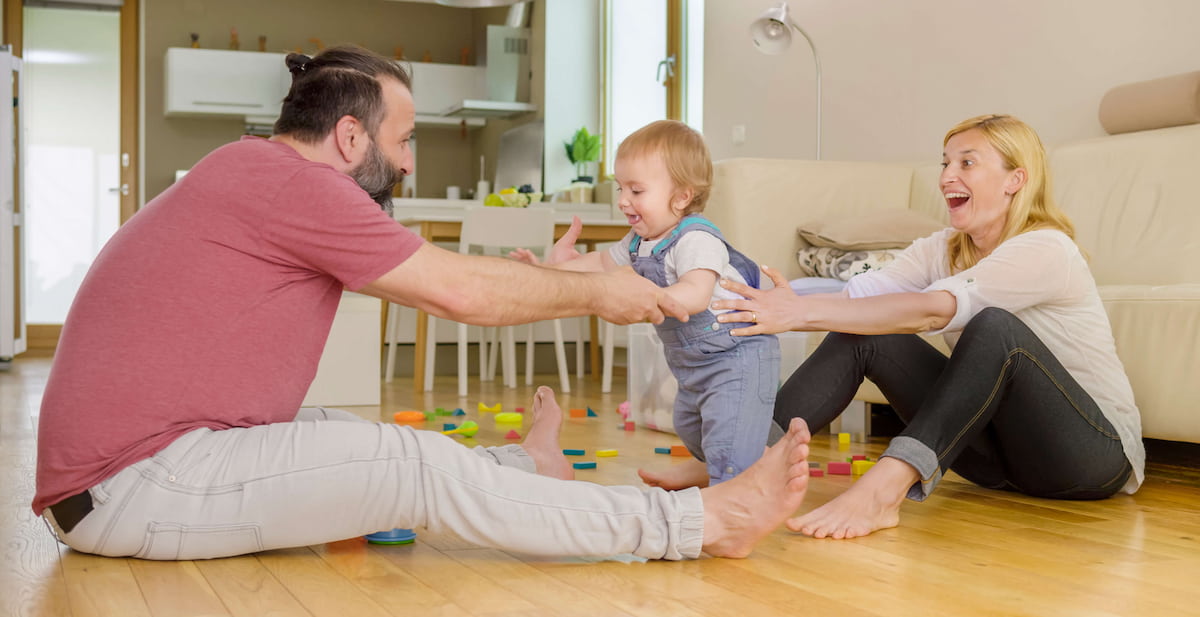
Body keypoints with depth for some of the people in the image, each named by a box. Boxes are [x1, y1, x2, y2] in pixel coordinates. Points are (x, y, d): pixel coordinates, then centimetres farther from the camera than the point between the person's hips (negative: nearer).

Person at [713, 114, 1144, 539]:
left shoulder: (1046, 251, -18)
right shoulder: (943, 249, 5)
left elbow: (934, 309, -33)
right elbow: (858, 295, -13)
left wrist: (804, 313, -40)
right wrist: (784, 310, -33)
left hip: (1096, 452, -6)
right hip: (1000, 449, 6)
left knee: (995, 326, -34)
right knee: (863, 331, -10)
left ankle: (883, 489, -45)